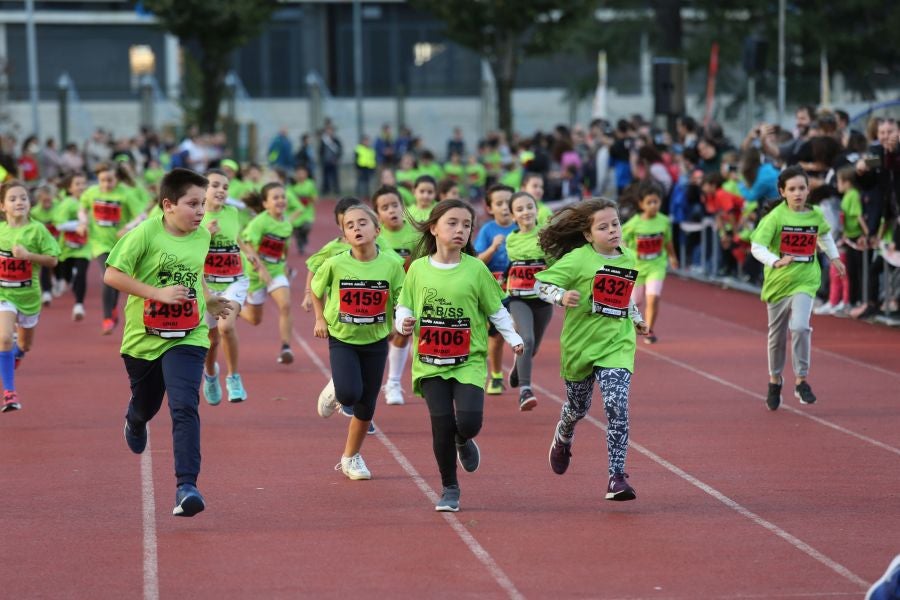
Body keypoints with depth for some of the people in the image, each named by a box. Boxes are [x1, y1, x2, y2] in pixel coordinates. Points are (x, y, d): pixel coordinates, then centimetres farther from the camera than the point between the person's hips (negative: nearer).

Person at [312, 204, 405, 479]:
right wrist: (320, 318, 1)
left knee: (366, 406, 8)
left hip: (375, 341, 2)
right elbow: (317, 288, 7)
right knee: (349, 393, -22)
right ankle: (334, 393, 17)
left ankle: (350, 457, 29)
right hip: (342, 338, -2)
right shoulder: (335, 264, -13)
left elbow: (401, 301, -4)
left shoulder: (391, 265, -11)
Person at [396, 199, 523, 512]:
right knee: (442, 425, -4)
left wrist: (513, 338, -7)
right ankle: (449, 489, 16)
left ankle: (463, 442, 24)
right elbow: (403, 306, 9)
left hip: (469, 361, -1)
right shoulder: (418, 269, 1)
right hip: (430, 363, 1)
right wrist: (404, 323, -12)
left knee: (469, 422, -15)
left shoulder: (476, 269, -3)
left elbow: (496, 310, 4)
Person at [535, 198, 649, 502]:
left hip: (617, 345, 2)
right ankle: (563, 440, 54)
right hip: (580, 343, -2)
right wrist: (562, 297, -31)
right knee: (577, 407, 18)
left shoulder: (628, 258, 5)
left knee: (617, 408, -17)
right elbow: (542, 283, -14)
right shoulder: (578, 259, -12)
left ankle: (617, 477, -15)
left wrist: (636, 318, 25)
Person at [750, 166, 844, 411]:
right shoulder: (775, 217, -12)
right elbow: (757, 247, -20)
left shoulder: (816, 215, -1)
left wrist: (834, 257, 17)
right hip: (778, 282, 0)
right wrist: (776, 262, -36)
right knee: (777, 335, 12)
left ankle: (801, 380, -10)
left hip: (805, 282, 0)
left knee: (800, 326, -22)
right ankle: (775, 380, 35)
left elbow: (824, 235, 23)